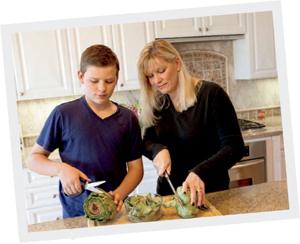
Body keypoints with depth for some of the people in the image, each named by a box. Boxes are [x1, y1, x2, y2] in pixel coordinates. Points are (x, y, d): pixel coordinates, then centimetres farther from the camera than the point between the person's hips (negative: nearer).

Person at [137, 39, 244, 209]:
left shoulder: (211, 94, -15)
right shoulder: (156, 103, 1)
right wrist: (159, 150, -17)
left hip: (209, 192, -4)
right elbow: (147, 142, 7)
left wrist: (200, 172, -34)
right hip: (167, 190, 5)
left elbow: (234, 147, -19)